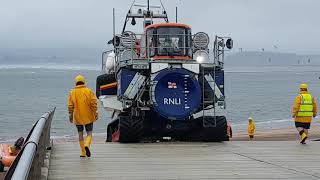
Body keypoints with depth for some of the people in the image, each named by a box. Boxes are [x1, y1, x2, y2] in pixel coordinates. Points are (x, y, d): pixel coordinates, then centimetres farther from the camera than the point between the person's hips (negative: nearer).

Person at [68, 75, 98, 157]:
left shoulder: (72, 92, 0)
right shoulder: (89, 91, -4)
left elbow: (70, 106, -1)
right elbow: (93, 103, -9)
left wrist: (71, 115, 7)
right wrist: (95, 113, -4)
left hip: (78, 117, 1)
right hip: (88, 116, -1)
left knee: (80, 134, 12)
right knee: (89, 133, 5)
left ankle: (83, 152, 11)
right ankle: (87, 145, -23)